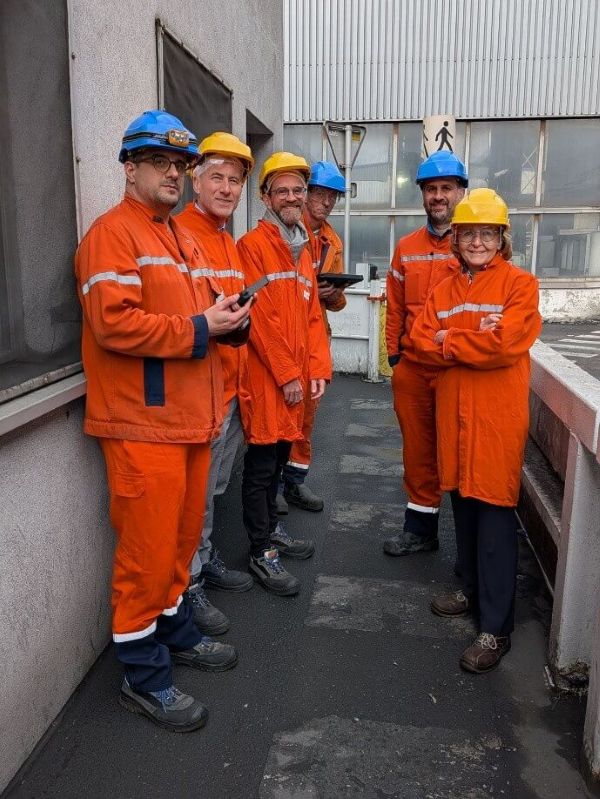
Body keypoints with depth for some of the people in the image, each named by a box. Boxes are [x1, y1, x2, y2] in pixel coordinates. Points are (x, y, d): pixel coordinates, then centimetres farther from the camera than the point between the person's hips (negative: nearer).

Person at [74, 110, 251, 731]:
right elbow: (114, 324, -22)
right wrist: (198, 328, -16)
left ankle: (177, 632, 36)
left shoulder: (183, 238, 20)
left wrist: (227, 320, 3)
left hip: (189, 417, 9)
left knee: (182, 536, 18)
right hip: (143, 423, -9)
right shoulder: (112, 233, -9)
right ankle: (143, 675, 16)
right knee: (148, 546, -1)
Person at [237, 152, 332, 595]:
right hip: (266, 374, -7)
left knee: (281, 455, 17)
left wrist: (317, 369, 4)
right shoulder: (252, 245, -9)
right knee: (262, 462, 1)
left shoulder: (303, 250, 15)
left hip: (298, 375, 7)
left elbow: (313, 315, 14)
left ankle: (270, 528, 34)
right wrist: (287, 374, -15)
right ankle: (262, 552, 13)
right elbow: (261, 316, -16)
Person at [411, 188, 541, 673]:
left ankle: (496, 628, 7)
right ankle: (473, 590, 33)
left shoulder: (519, 284, -3)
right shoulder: (444, 291, 13)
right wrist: (474, 340, -13)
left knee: (495, 515, -2)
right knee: (464, 507, 14)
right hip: (454, 414, 5)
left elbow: (505, 343, -17)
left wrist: (448, 341, -6)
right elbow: (423, 343, 1)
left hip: (498, 417, -5)